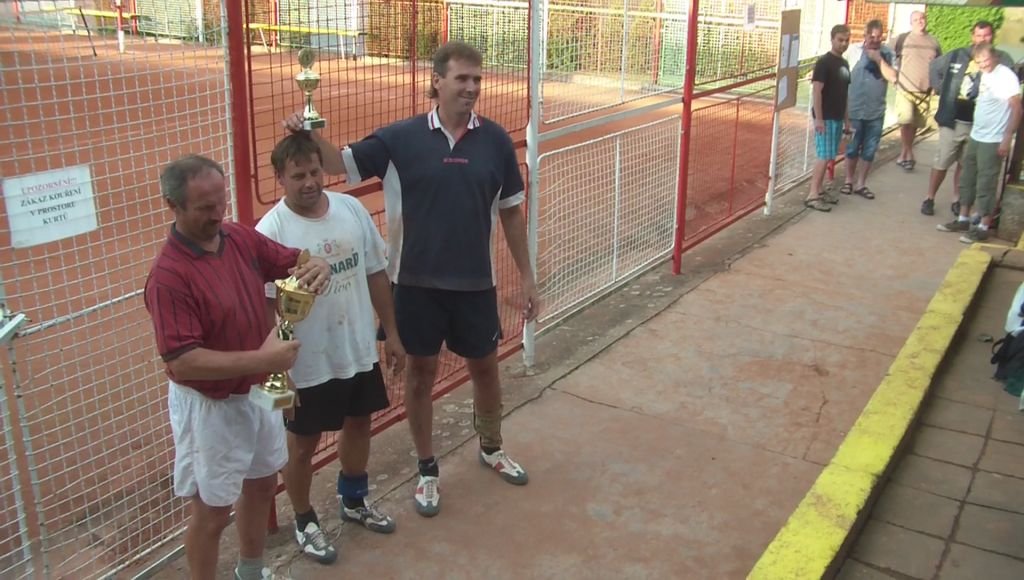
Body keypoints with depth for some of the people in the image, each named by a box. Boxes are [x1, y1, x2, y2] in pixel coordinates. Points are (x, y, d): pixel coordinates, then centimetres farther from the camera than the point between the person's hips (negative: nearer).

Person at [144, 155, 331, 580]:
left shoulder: (241, 237, -5)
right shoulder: (169, 275, -27)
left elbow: (292, 260, 5)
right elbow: (181, 362, -31)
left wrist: (316, 265, -21)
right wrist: (261, 359, -35)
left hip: (258, 393, 8)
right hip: (209, 406, -8)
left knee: (261, 484, 24)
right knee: (212, 509, 8)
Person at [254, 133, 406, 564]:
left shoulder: (352, 209, -4)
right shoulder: (271, 232, -19)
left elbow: (376, 274, 5)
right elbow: (264, 306, -17)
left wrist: (391, 333, 7)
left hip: (360, 350, 5)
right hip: (308, 364, -5)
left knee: (358, 425, 23)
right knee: (303, 445, 12)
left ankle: (354, 501, 48)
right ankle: (305, 522, 36)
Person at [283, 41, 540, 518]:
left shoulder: (495, 140, -3)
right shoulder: (401, 138, -7)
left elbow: (510, 212, 4)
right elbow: (342, 163, -8)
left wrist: (526, 276, 5)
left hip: (475, 282, 2)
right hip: (416, 282, -1)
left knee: (484, 366, 17)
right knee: (421, 371, 11)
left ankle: (491, 448, 44)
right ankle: (427, 470, 29)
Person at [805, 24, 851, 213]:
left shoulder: (844, 63, 13)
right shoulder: (824, 62, -12)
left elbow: (843, 94, 18)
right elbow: (816, 91, -16)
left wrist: (846, 119, 17)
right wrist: (818, 118, -21)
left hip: (837, 118, 8)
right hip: (825, 118, -8)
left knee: (828, 157, 11)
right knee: (824, 156, -10)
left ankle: (818, 191, 18)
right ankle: (812, 195, -7)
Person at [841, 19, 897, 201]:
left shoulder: (887, 54, -3)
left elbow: (892, 77, -11)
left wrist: (879, 59, -18)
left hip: (876, 112, 2)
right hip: (854, 110, -2)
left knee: (869, 150, 9)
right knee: (852, 148, 10)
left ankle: (861, 184, 21)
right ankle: (849, 180, 25)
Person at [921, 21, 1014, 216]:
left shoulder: (1002, 60, -4)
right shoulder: (956, 56, 1)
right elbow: (934, 68, 16)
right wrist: (943, 90, 8)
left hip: (980, 124, 0)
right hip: (952, 120, 0)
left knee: (965, 165, 11)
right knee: (941, 162, 5)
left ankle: (957, 201, 23)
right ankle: (930, 199, 17)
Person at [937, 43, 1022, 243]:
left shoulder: (1006, 76, -15)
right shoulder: (984, 75, 9)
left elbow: (1016, 108, -16)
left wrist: (1007, 138, -19)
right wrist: (973, 130, 17)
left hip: (993, 141, -8)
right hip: (975, 137, 8)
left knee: (986, 184, -4)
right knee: (967, 179, 14)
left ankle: (983, 227, 3)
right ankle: (963, 219, 25)